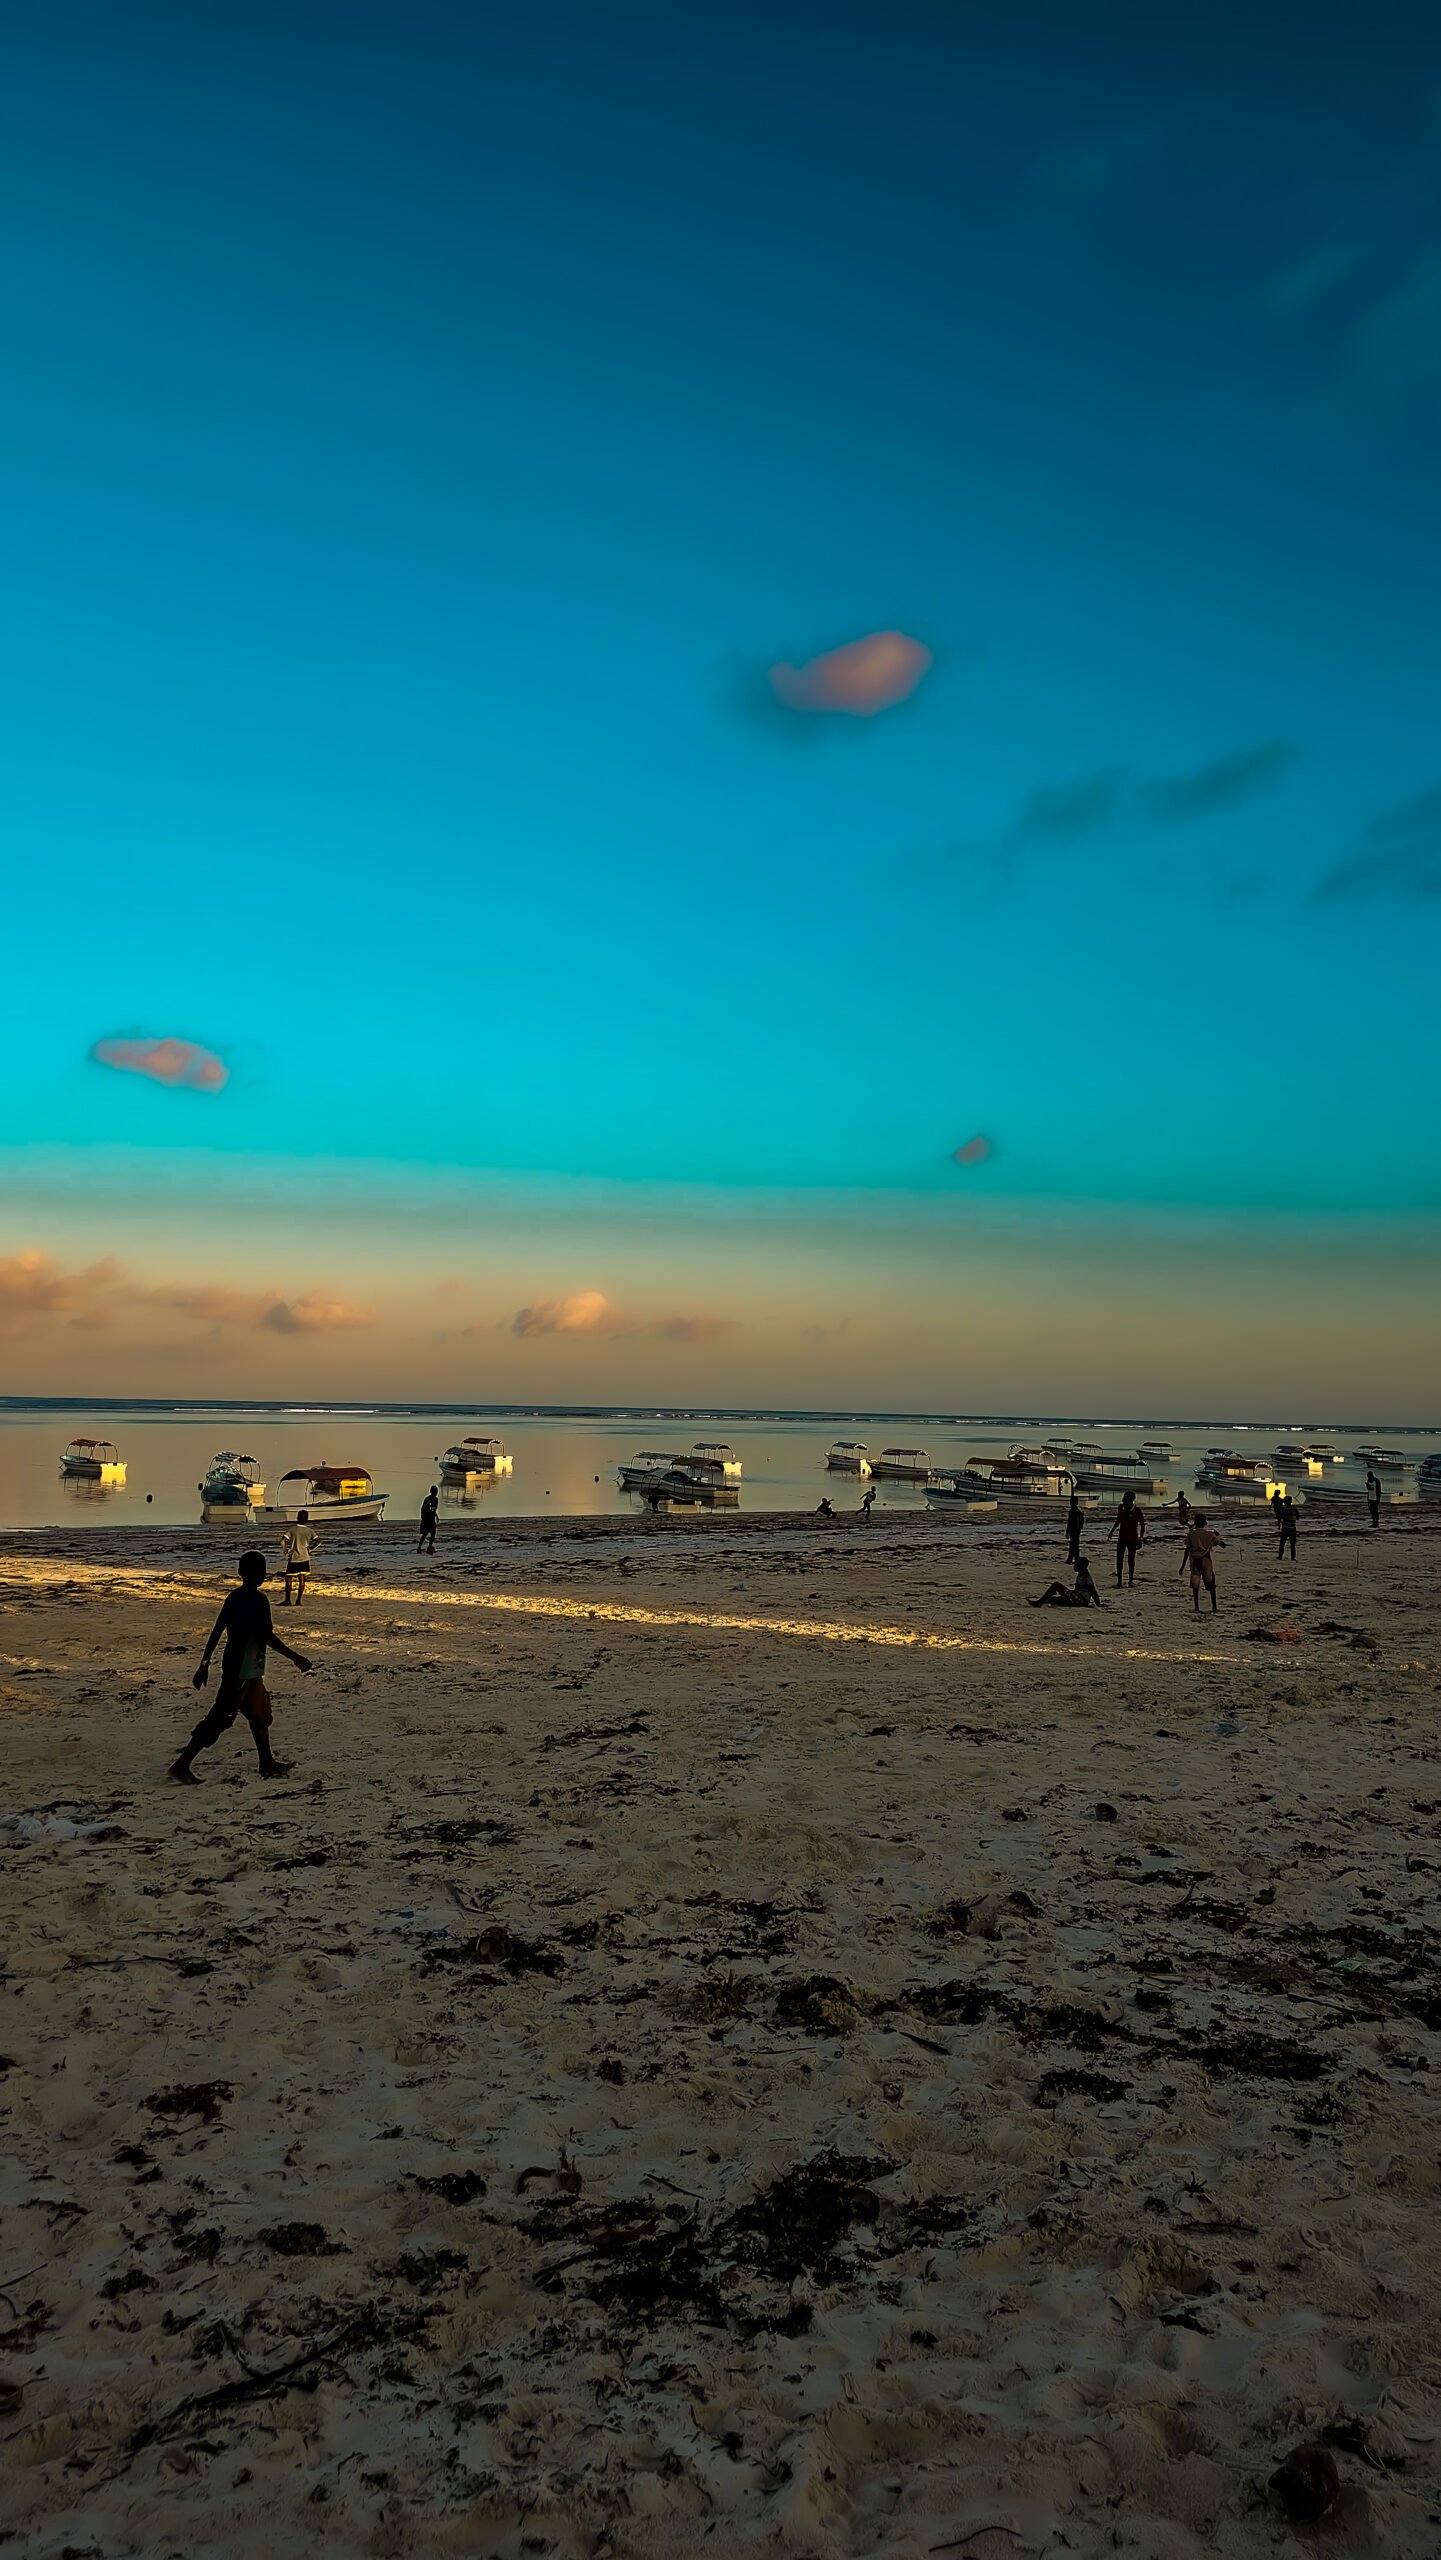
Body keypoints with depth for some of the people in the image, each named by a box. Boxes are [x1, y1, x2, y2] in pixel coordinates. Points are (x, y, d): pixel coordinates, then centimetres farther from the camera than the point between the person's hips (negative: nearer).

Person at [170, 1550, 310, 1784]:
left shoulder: (232, 1597, 6)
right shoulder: (258, 1600, -17)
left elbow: (216, 1632, 8)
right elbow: (268, 1637, -18)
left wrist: (205, 1663, 13)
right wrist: (295, 1658, -11)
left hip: (234, 1670, 9)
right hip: (245, 1672, -9)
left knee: (260, 1716, 19)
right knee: (219, 1719, -4)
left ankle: (267, 1764, 28)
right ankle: (182, 1764, -2)